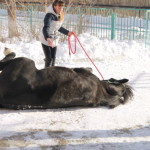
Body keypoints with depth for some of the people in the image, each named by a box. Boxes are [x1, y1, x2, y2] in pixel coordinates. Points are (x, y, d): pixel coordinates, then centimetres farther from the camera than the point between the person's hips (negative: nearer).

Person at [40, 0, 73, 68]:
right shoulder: (50, 15, -24)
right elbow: (46, 28, -39)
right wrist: (48, 39, -54)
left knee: (53, 58, 11)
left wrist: (67, 32, 22)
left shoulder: (60, 16, 3)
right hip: (46, 40, -8)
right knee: (49, 58, -10)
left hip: (54, 40, 8)